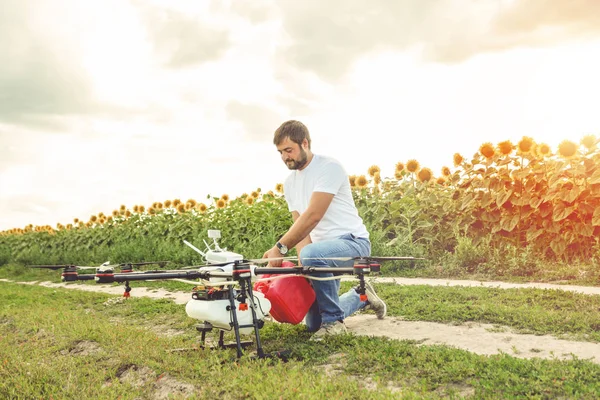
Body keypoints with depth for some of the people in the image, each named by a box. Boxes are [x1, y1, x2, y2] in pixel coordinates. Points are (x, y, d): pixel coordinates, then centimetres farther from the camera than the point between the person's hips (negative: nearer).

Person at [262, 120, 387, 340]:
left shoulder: (329, 167, -14)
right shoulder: (289, 183, 10)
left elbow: (313, 216, -24)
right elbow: (300, 226, 4)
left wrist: (280, 247, -27)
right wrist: (302, 262, -14)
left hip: (353, 241, -8)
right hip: (323, 248, 8)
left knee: (312, 254, -40)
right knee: (313, 323, 6)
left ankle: (333, 320, -19)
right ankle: (361, 296, 32)